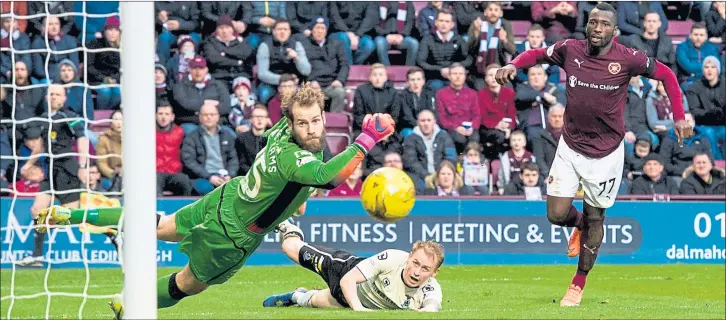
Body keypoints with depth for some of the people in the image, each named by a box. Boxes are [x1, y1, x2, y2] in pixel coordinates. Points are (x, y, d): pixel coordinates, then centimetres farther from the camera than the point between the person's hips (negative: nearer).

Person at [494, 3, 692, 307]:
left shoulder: (628, 59, -14)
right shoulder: (569, 50, -8)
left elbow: (666, 74, -2)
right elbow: (537, 54, 9)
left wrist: (679, 118, -7)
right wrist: (513, 65, -12)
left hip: (606, 153, -2)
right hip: (570, 147, 2)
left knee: (595, 218, 8)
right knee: (557, 215, -4)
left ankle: (578, 284, 27)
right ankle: (580, 224, 35)